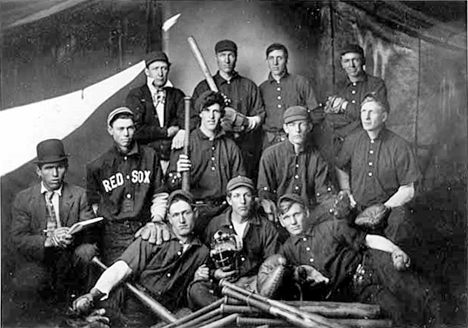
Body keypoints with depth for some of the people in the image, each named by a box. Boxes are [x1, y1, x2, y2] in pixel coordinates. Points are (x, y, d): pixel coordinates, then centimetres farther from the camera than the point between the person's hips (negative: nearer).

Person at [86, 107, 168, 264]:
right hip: (113, 235, 0)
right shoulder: (97, 166, 6)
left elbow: (159, 195, 12)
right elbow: (94, 204, 15)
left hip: (145, 231, 1)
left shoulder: (150, 156, 10)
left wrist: (156, 222, 1)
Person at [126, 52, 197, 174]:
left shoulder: (176, 95, 16)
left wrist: (183, 131, -17)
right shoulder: (135, 96, 5)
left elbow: (191, 119, 5)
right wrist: (166, 132, -4)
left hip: (175, 158, 2)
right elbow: (135, 130, -6)